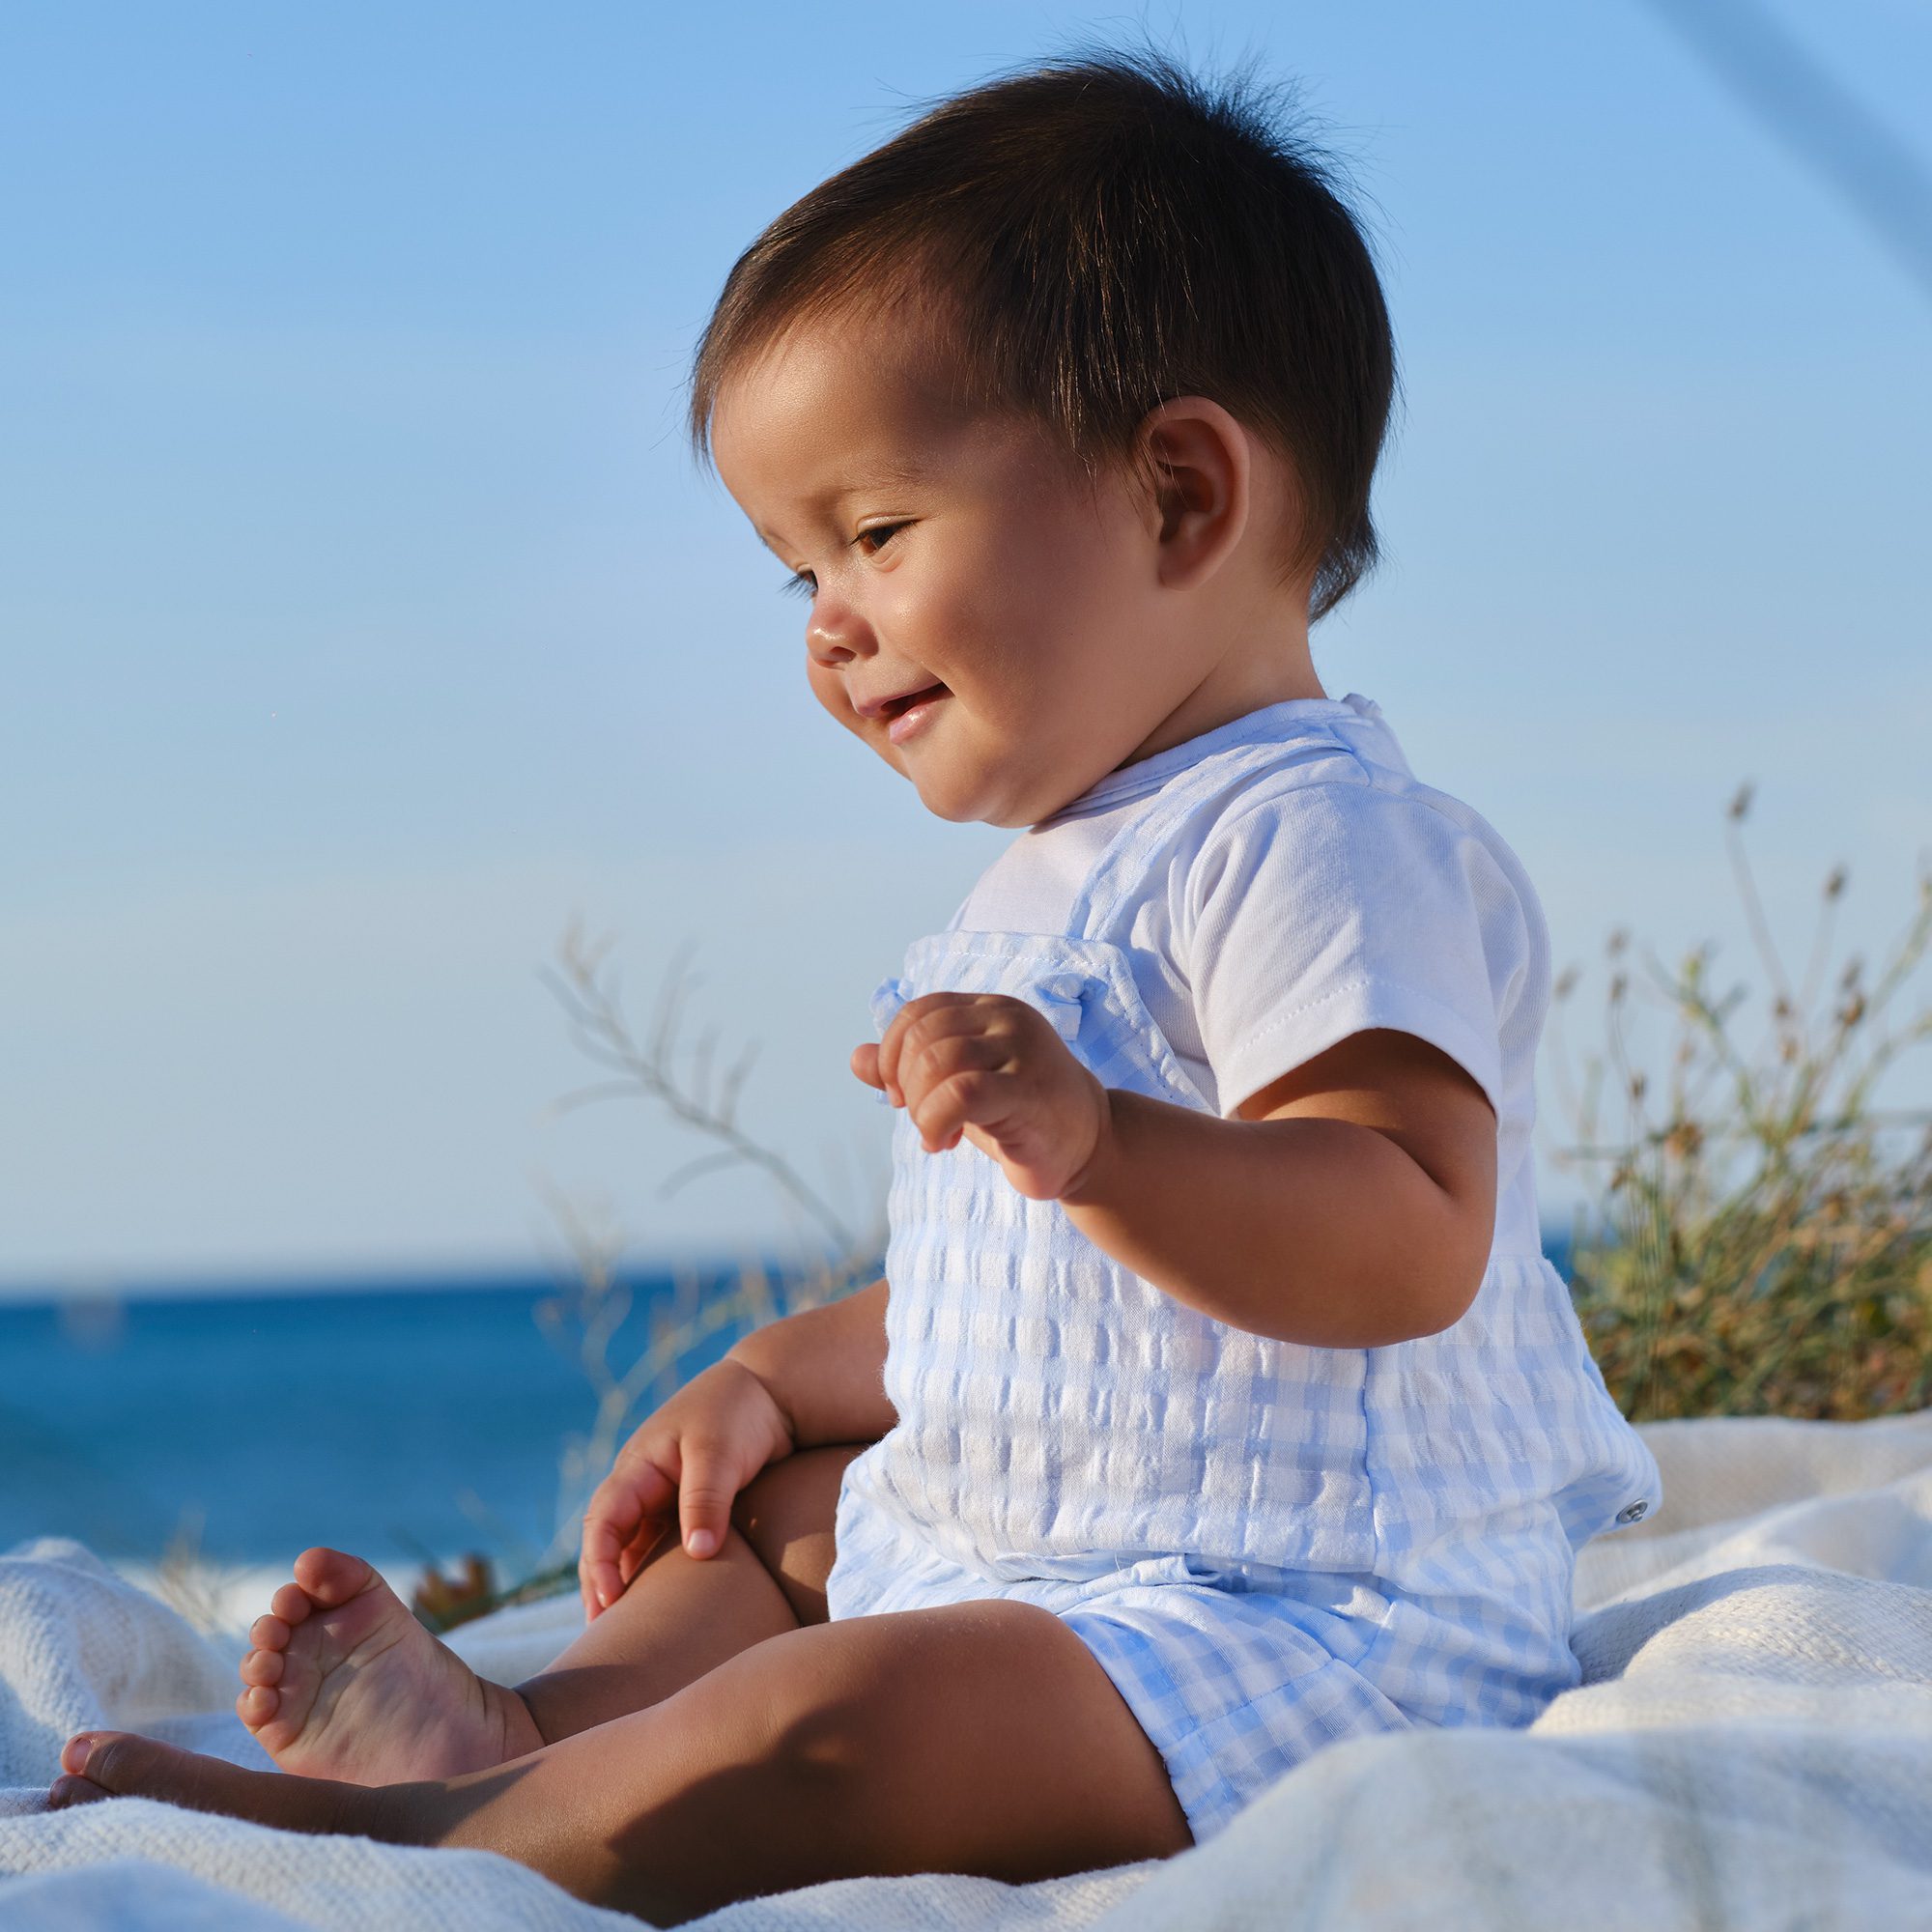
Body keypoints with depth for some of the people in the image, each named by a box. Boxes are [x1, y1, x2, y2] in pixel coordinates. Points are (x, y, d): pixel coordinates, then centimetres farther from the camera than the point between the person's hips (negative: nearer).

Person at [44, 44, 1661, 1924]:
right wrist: (772, 1379, 21)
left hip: (1304, 1616, -12)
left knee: (834, 1730, -32)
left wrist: (1090, 1139, -43)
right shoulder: (1063, 878, 19)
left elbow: (1409, 1242, -30)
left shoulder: (1308, 837, -16)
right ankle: (530, 1724, 8)